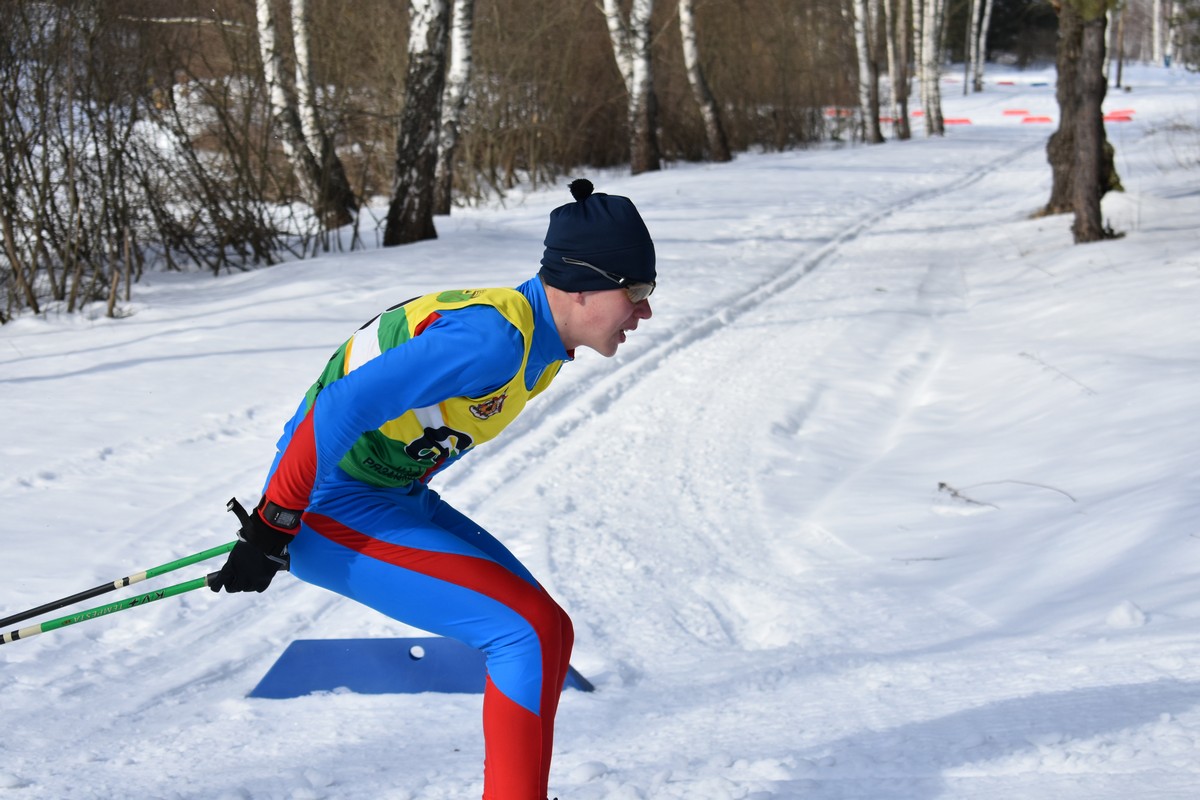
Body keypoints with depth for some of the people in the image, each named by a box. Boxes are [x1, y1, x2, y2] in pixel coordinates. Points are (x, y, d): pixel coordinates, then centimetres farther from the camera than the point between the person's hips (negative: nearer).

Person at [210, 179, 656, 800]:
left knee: (547, 631, 6)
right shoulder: (495, 338, -26)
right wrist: (272, 530, -23)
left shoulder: (538, 338, 5)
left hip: (394, 498, 10)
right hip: (331, 513, -10)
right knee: (528, 631, -17)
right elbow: (343, 407, -29)